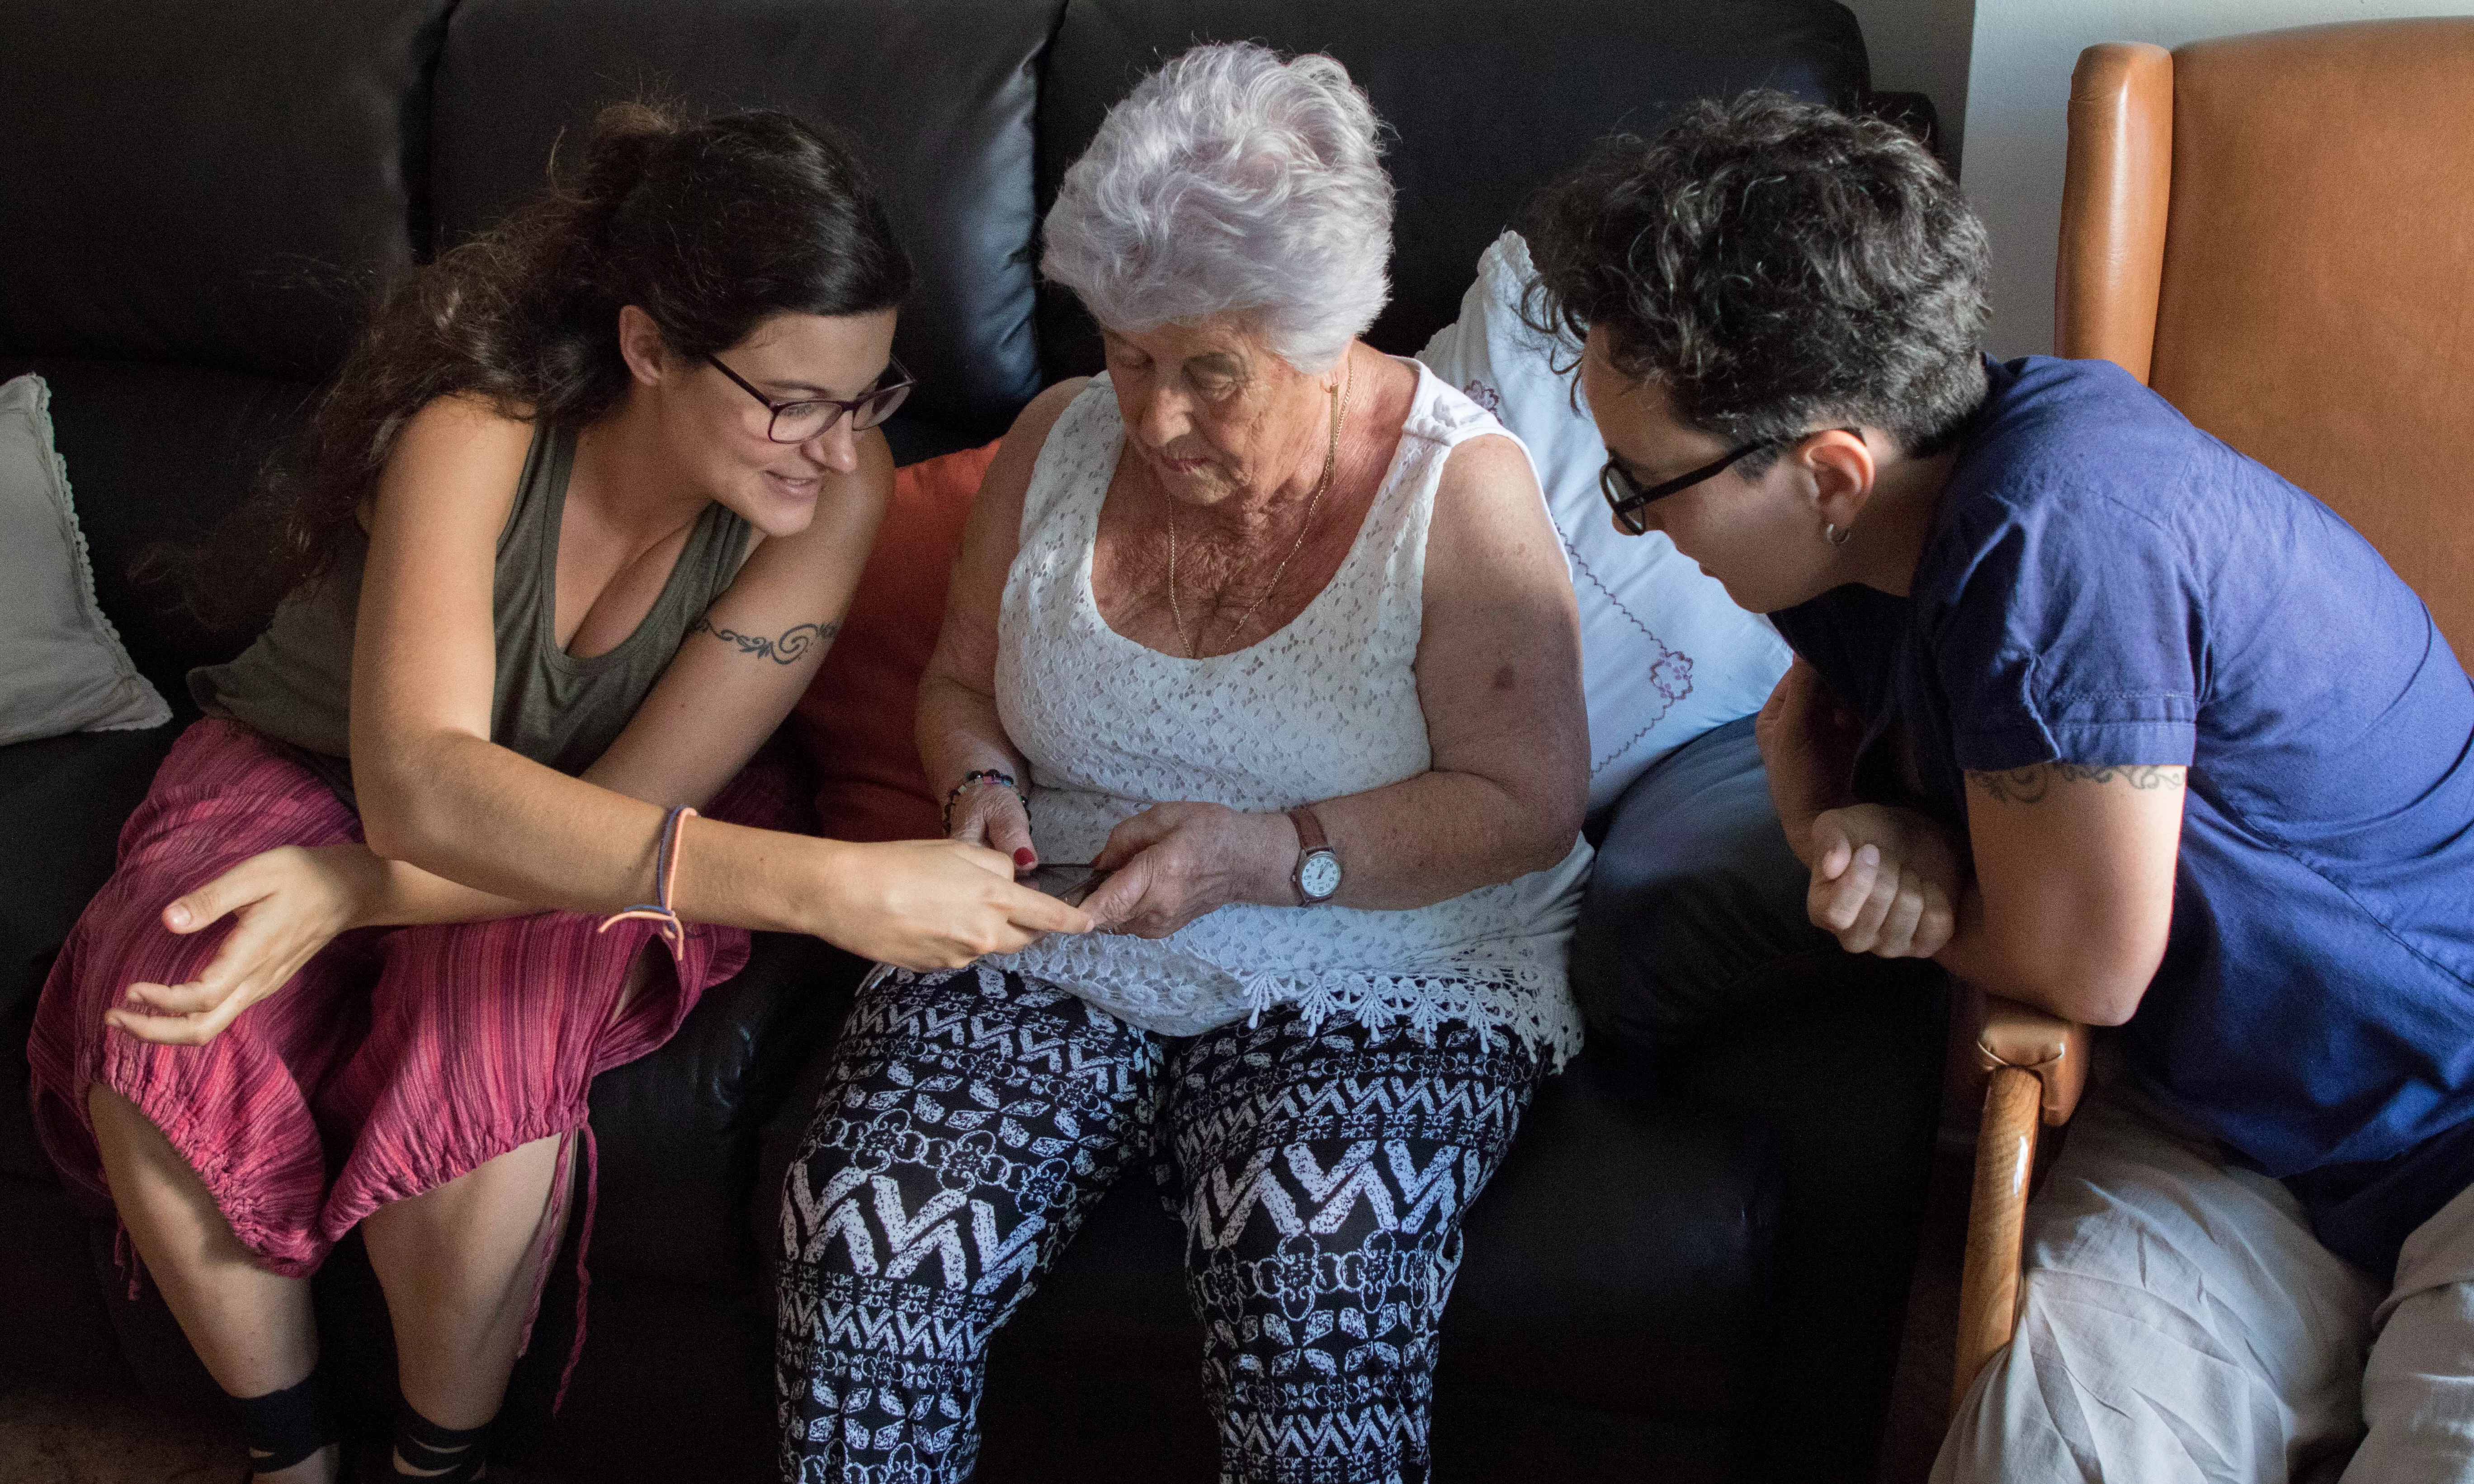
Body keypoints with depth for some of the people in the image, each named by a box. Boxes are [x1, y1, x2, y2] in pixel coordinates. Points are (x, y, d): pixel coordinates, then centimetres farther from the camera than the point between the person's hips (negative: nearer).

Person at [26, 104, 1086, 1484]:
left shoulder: (835, 486, -25)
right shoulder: (478, 427, -32)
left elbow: (636, 799, -22)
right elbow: (421, 786, -46)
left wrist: (345, 896, -36)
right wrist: (825, 887, -57)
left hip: (597, 835, 1)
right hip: (315, 765, 0)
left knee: (476, 1089, -30)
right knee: (157, 1072, -26)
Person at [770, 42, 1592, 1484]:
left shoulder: (1459, 486, -7)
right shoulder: (1062, 438, 6)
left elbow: (1528, 805, -10)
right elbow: (961, 682, 19)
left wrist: (1267, 854, -21)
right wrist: (982, 790, -5)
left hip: (1369, 979, -3)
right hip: (1051, 953, 4)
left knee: (1320, 1316, -33)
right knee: (859, 1250, -21)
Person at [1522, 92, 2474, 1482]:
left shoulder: (2055, 535, -29)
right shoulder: (1876, 521, -3)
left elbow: (2077, 971, -20)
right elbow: (1810, 714, 20)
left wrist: (1893, 861, 0)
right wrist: (1855, 840, -3)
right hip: (2227, 1130, 6)